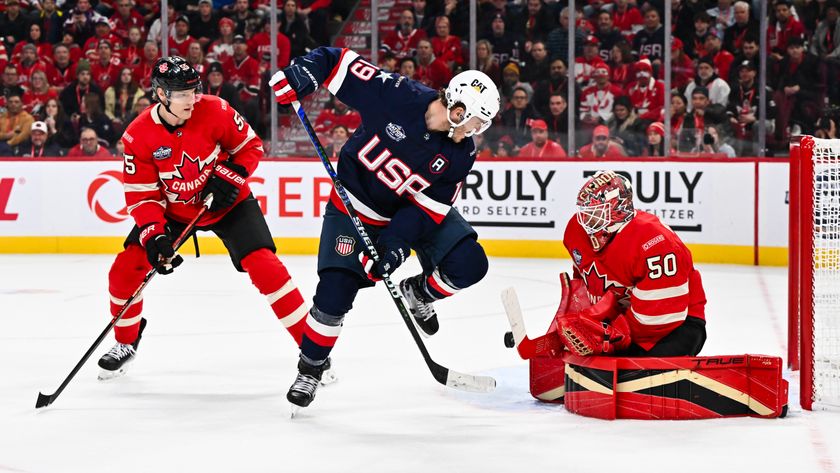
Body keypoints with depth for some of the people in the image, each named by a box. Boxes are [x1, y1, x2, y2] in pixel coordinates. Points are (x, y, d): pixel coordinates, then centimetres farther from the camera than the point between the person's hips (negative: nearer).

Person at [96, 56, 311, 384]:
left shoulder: (215, 111, -22)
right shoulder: (138, 136, -20)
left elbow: (251, 146, -6)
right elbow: (142, 196, -16)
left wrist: (228, 176, -22)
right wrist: (154, 235, -30)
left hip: (228, 203, -2)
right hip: (172, 210, 2)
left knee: (263, 265, -20)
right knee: (125, 270, -8)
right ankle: (126, 342, 19)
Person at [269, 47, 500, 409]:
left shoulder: (460, 153, -17)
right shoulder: (396, 95, -28)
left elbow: (429, 204, -16)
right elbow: (340, 62, -21)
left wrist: (396, 243, -27)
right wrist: (297, 77, -34)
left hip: (417, 208, 3)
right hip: (356, 205, -3)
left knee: (469, 263, -13)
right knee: (334, 293, -13)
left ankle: (417, 293, 19)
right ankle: (310, 367, 12)